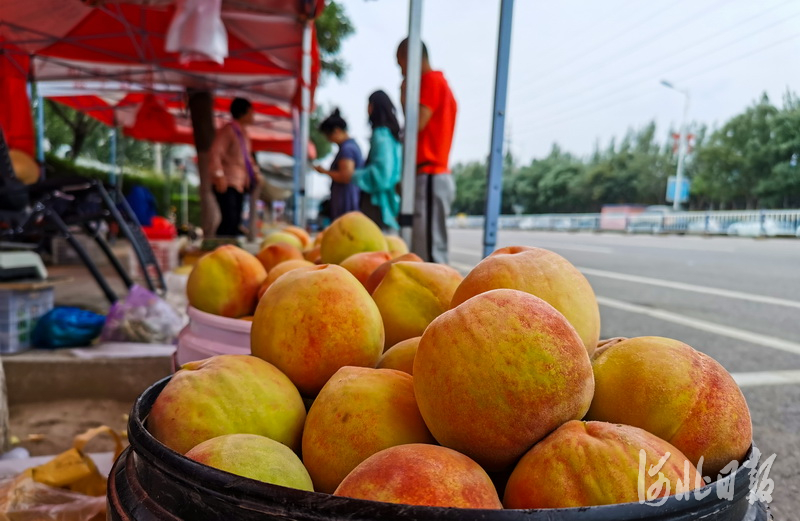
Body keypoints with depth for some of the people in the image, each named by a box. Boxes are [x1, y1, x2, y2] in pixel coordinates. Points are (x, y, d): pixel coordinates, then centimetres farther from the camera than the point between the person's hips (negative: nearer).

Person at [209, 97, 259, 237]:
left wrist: (255, 173, 17)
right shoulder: (227, 131, -10)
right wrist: (219, 175, -26)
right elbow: (215, 153, -19)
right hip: (226, 183, -9)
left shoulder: (243, 132, 17)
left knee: (236, 221, 8)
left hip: (239, 184, 9)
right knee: (229, 220, -16)